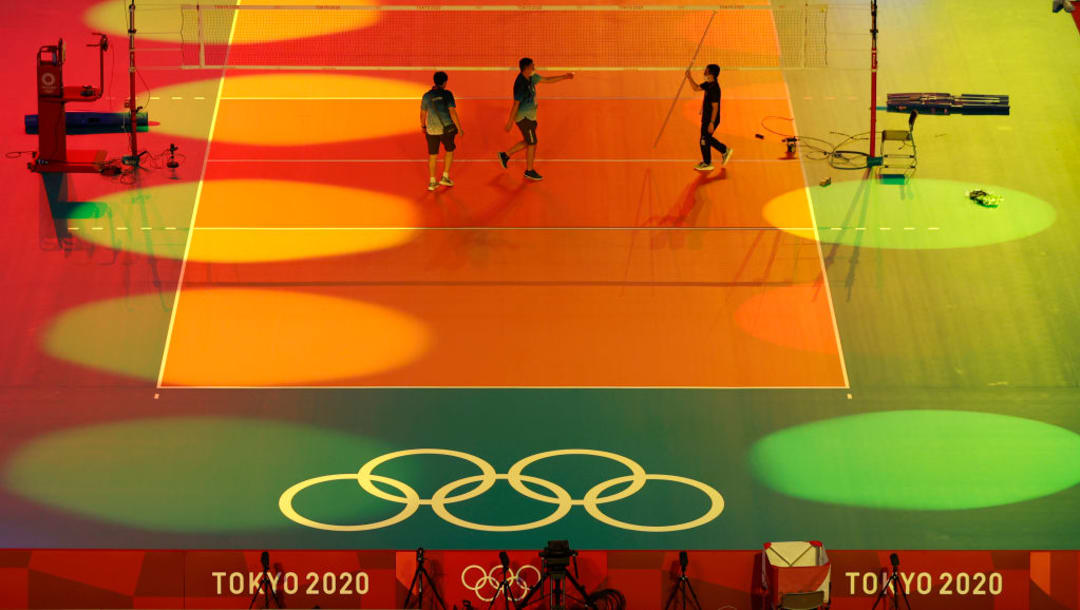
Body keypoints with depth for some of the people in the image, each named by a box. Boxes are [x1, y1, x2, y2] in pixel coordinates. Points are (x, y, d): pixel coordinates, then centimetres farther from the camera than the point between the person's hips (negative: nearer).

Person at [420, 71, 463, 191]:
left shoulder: (426, 96, 2)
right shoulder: (447, 94, -8)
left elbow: (422, 114, 10)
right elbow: (452, 112, -13)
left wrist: (423, 127, 28)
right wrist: (459, 128, -6)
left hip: (432, 129, 2)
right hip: (447, 128, -2)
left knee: (433, 155, 13)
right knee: (450, 150, 21)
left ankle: (432, 182, 14)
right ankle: (445, 177, 18)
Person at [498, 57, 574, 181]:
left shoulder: (531, 78, 2)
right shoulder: (521, 84, -26)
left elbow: (547, 80, 14)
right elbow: (516, 104, -24)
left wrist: (564, 77, 11)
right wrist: (510, 122, -20)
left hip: (529, 116, 10)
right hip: (524, 118, -10)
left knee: (528, 142, 20)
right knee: (532, 144, 2)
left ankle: (505, 155, 32)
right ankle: (529, 171, 17)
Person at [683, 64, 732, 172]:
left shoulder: (714, 88, -27)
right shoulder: (708, 84, 1)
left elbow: (715, 107, -25)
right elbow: (696, 88, 17)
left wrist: (711, 123, -23)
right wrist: (689, 77, 5)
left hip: (711, 119, -9)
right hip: (706, 118, 9)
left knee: (704, 140, 6)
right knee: (707, 139, 23)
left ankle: (707, 163, 23)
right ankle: (725, 151, 36)